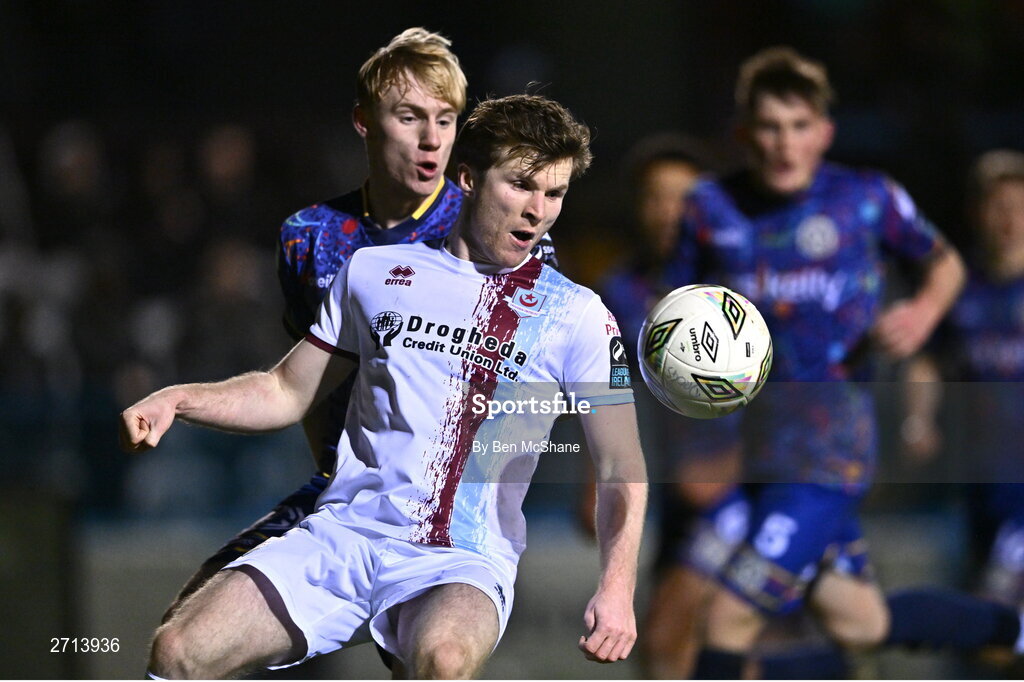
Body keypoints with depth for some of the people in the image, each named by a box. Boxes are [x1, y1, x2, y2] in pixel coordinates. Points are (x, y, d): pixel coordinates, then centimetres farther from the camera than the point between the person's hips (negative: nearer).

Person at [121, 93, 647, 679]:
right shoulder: (375, 272, 14)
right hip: (343, 532, 3)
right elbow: (290, 392, 23)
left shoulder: (577, 316, 6)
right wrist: (178, 400, 5)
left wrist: (617, 589, -15)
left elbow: (622, 468, 2)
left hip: (466, 561, -3)